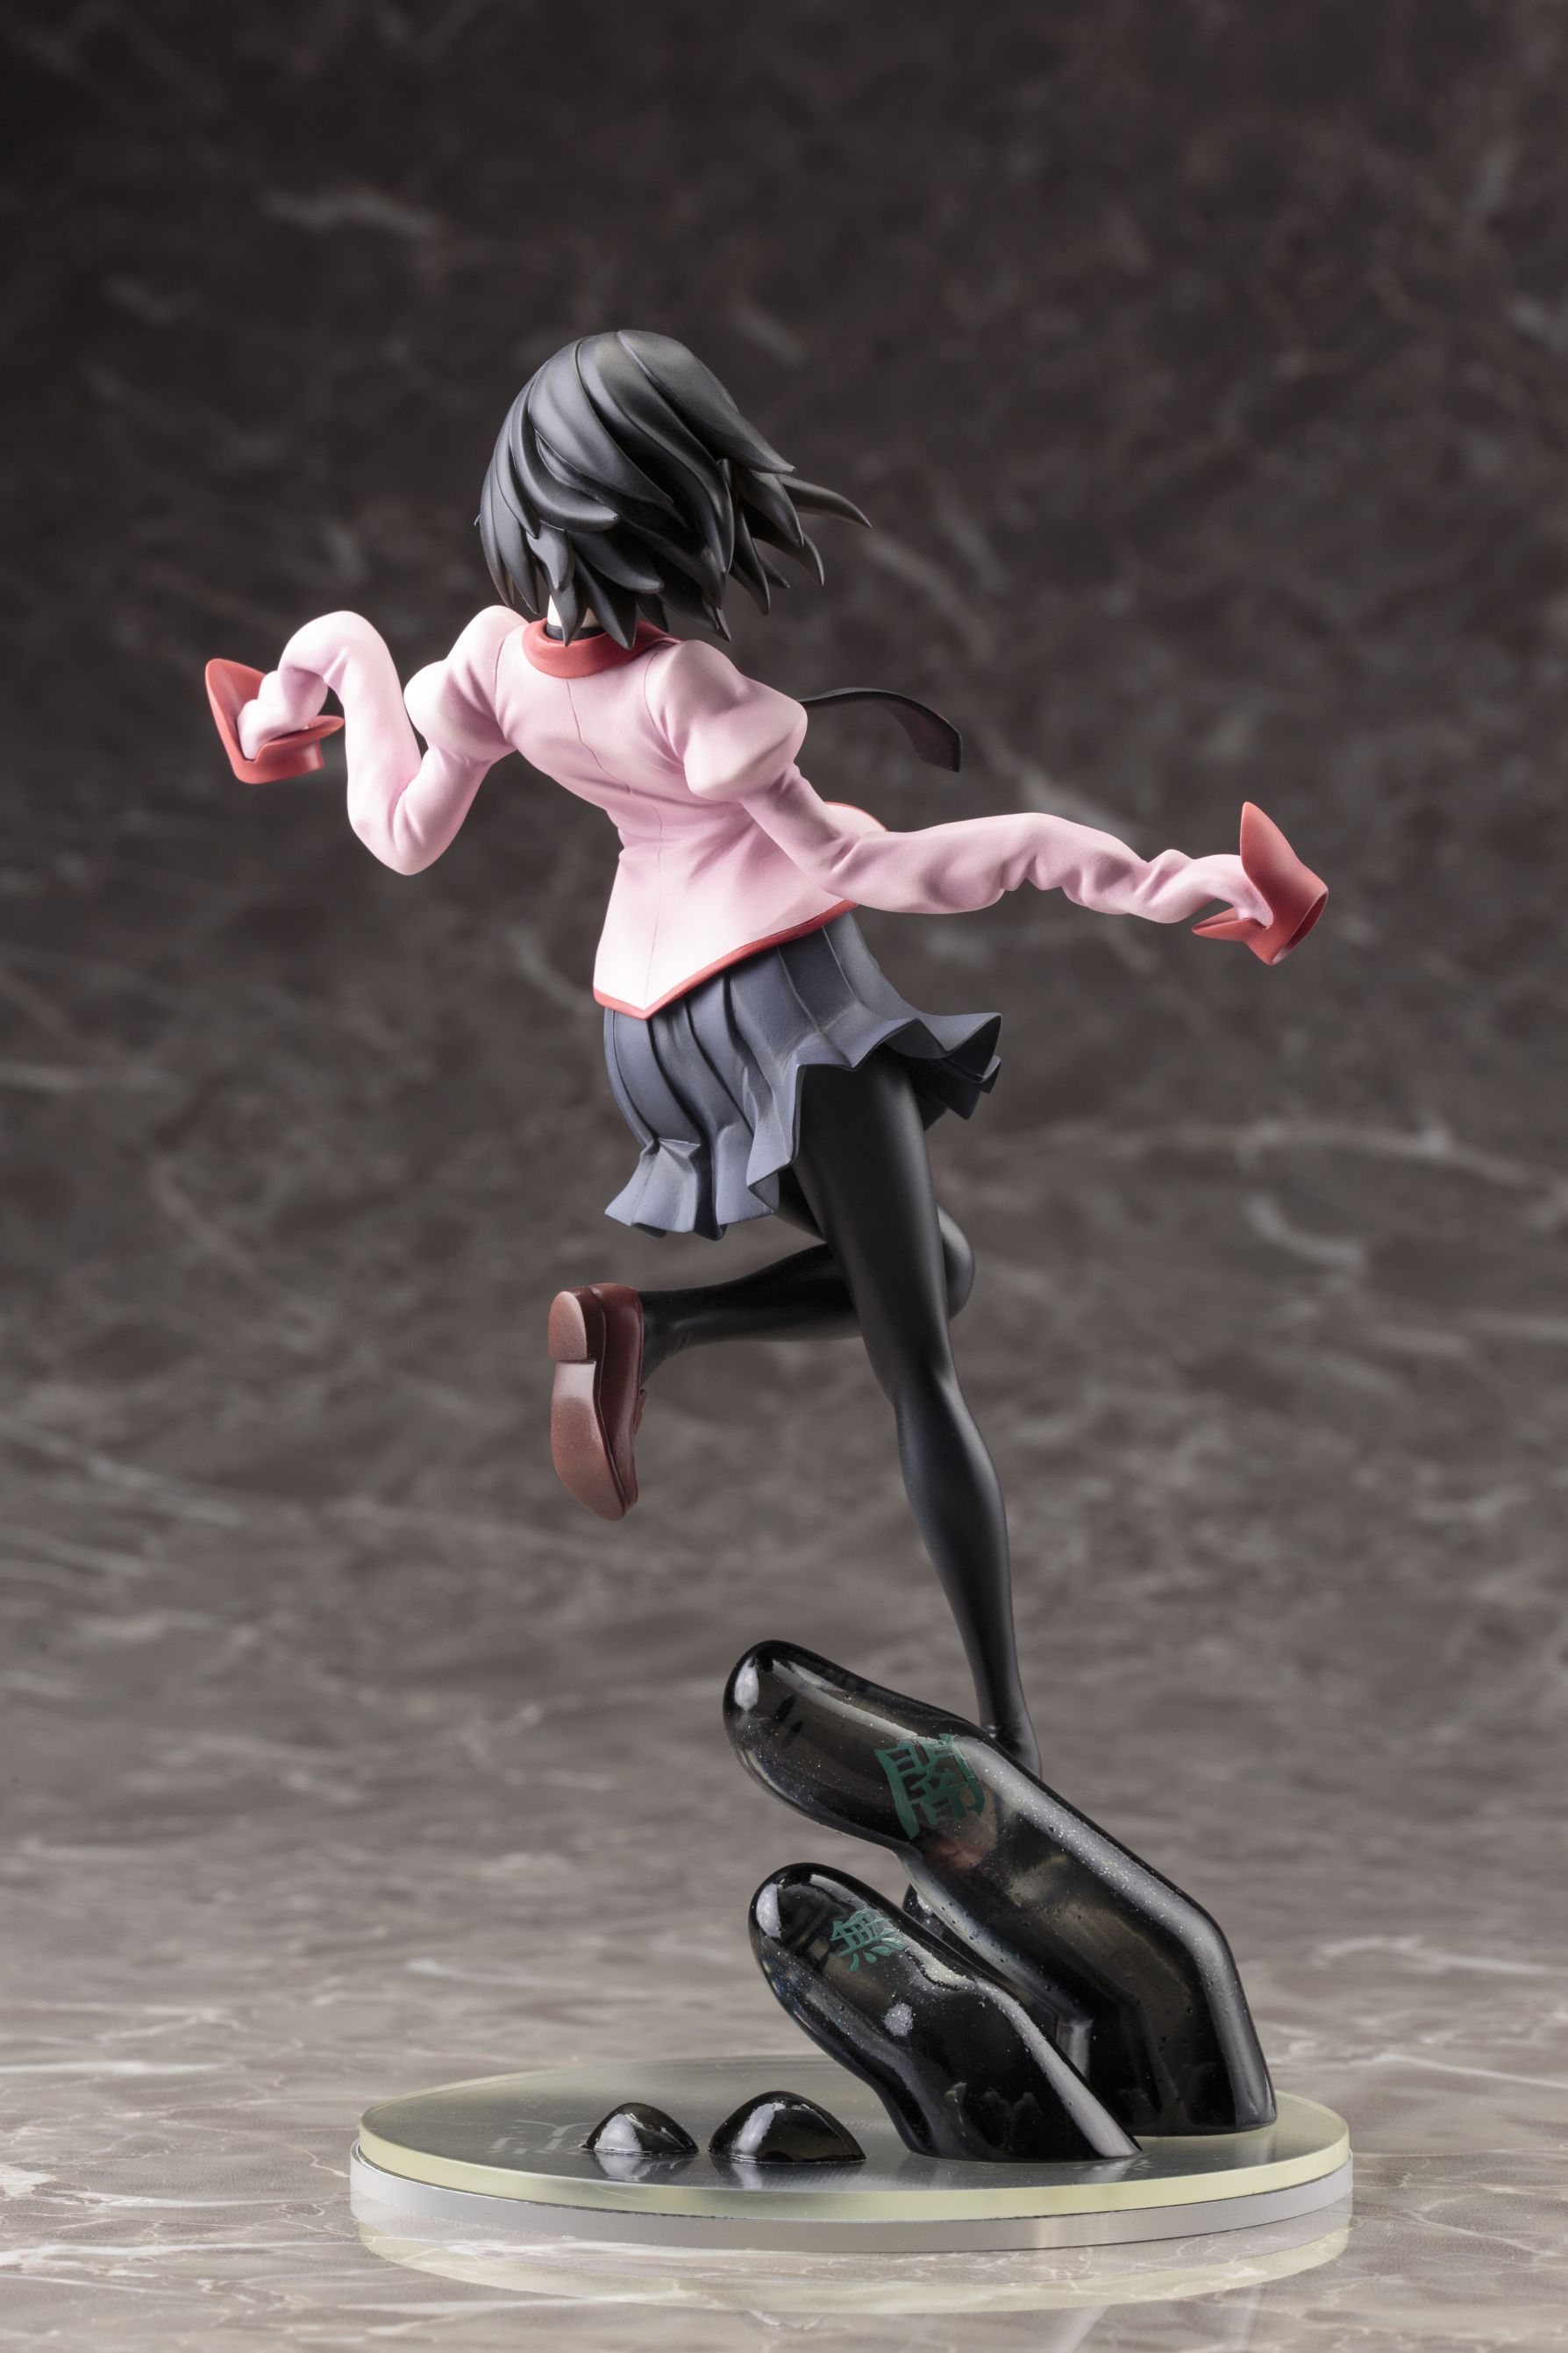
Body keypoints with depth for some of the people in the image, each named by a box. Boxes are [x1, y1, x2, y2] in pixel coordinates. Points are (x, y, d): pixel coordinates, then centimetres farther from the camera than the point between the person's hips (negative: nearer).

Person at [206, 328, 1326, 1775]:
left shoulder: (498, 655, -5)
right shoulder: (684, 691, -23)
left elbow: (404, 834, 4)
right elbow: (849, 865, -21)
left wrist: (341, 656, 16)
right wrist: (1114, 872, -23)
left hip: (653, 1024, 7)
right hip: (786, 989, -7)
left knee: (931, 1272, 20)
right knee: (919, 1372, -5)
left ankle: (642, 1321, -3)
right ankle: (1009, 1741, -12)